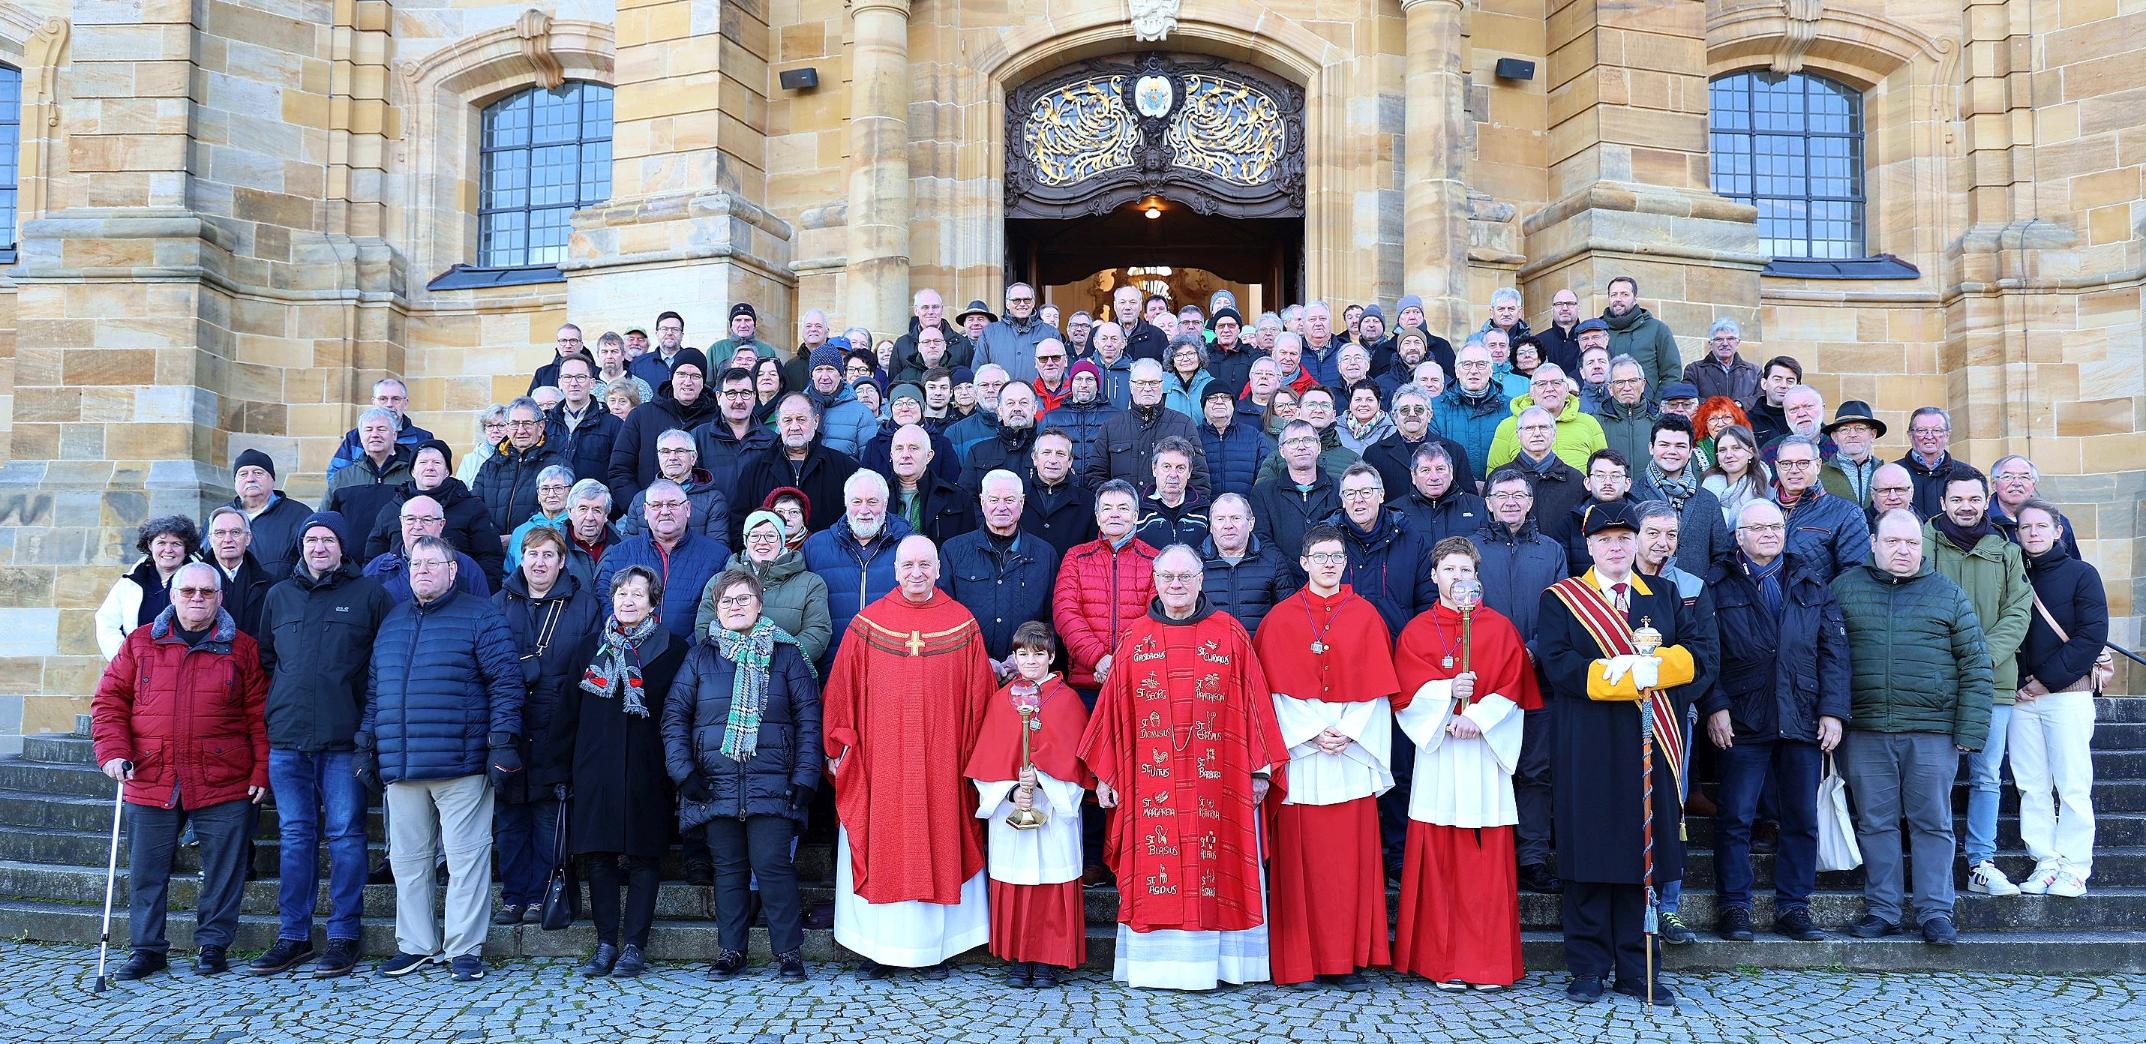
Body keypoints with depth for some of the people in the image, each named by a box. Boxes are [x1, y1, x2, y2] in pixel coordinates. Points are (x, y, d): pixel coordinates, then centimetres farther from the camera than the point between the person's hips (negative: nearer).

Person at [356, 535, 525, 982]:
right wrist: (366, 745, 16)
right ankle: (415, 945, 23)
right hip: (400, 766, 6)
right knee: (407, 857, 11)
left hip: (460, 762, -6)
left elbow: (506, 680, -7)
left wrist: (502, 740, -13)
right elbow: (374, 689, 21)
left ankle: (464, 948, 7)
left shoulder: (478, 617, -1)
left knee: (466, 856, -1)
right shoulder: (392, 622, 17)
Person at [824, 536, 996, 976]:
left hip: (942, 761, 0)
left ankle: (937, 945, 14)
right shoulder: (867, 623, 3)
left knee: (939, 842, 4)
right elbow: (841, 689, 4)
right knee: (882, 847, 2)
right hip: (880, 761, 0)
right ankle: (879, 949, 10)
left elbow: (979, 695, 5)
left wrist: (976, 755, 1)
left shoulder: (963, 625, 4)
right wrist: (841, 747, 0)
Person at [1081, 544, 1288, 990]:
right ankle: (1156, 962, 11)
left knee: (1215, 868, 0)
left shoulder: (1229, 635, 3)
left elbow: (1254, 702, 3)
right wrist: (1104, 775, 6)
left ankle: (1217, 961, 10)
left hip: (1216, 780, -1)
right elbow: (1115, 710, 8)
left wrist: (1260, 768, 0)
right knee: (1157, 870, 2)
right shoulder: (1135, 637, 7)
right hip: (1152, 782, 1)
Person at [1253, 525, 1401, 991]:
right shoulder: (1281, 619, 4)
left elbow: (1376, 684, 3)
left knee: (1351, 853, 1)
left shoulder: (1365, 616, 8)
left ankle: (1347, 959, 7)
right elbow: (1277, 688, -1)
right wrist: (1313, 732, -11)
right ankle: (1302, 961, 5)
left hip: (1354, 750, 1)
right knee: (1301, 854, -1)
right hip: (1298, 748, -1)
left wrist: (1350, 731, -10)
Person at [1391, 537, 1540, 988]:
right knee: (1440, 857, -1)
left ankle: (1489, 964, 5)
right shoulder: (1416, 631, 9)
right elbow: (1408, 689, -1)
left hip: (1485, 752, 0)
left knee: (1488, 859, -1)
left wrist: (1479, 715, -14)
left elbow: (1513, 686, 0)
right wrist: (1448, 692, -18)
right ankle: (1445, 962, 4)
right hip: (1437, 753, 0)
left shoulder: (1500, 627, 9)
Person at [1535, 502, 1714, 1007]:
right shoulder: (1560, 599, 6)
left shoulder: (1664, 596, 16)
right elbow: (1559, 665, -9)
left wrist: (1653, 666, -14)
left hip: (1651, 745, 3)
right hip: (1590, 749, -3)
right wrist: (1633, 677, -14)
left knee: (1645, 853, 5)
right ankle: (1589, 966, 8)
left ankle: (1637, 968, 13)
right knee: (1591, 854, 0)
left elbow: (1697, 658, 5)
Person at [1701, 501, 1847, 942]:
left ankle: (1793, 906, 17)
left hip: (1803, 721, 3)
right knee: (1735, 818, 0)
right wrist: (1714, 707, -11)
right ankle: (1733, 907, 9)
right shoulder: (1717, 585, 4)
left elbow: (1834, 651, 8)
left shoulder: (1812, 584, 13)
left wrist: (1833, 710, -1)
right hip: (1742, 722, -3)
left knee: (1802, 819, 7)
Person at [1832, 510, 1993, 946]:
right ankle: (1882, 911, 14)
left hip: (1933, 731, 0)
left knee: (1933, 824, 4)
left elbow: (1975, 665, 5)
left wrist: (1969, 730, -2)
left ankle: (1935, 913, 12)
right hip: (1865, 731, 1)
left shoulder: (1948, 594, 6)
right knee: (1875, 823, 6)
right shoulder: (1845, 588, 7)